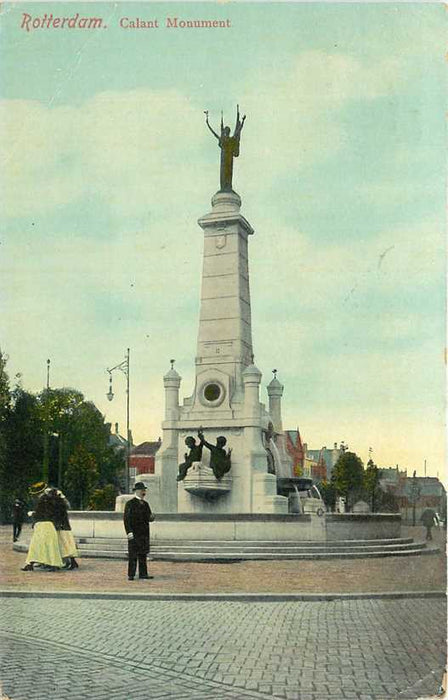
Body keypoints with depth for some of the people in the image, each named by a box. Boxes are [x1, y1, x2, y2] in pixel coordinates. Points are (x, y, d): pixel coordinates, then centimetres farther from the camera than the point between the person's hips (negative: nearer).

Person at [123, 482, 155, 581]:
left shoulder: (145, 504, 16)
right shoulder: (130, 503, -4)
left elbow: (149, 518, 19)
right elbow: (126, 518, -9)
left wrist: (151, 517, -6)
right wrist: (129, 532, -18)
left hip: (144, 533, 6)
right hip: (134, 533, -6)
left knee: (143, 554, 8)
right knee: (133, 554, -5)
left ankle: (143, 574, 12)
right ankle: (131, 575, -1)